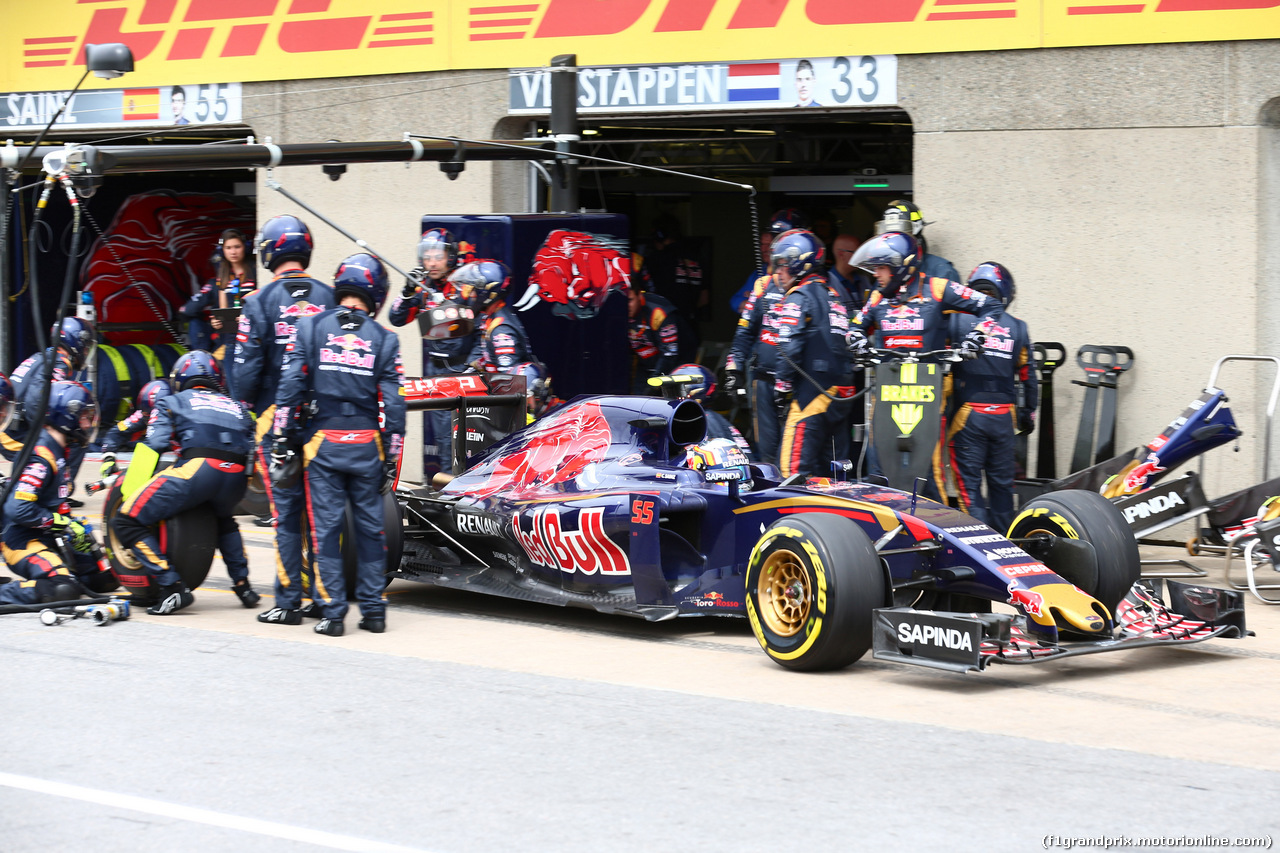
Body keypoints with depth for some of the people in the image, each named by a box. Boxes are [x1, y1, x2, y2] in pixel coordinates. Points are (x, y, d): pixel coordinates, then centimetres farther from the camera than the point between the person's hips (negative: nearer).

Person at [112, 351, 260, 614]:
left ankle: (172, 587, -10)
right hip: (238, 477, 5)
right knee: (223, 517, 40)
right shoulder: (237, 406, 34)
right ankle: (243, 584, 27)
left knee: (126, 522, 1)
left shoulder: (171, 402, 24)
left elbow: (155, 444, 9)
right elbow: (254, 444, 26)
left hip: (198, 465, -5)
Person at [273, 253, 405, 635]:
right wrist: (391, 456, 7)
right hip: (366, 445, 1)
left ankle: (332, 612, 0)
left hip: (322, 442, -1)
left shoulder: (311, 328, 1)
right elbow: (393, 403, 1)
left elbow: (290, 385, -4)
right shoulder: (383, 339, 2)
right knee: (370, 525, 10)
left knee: (326, 526, 2)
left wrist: (283, 437, 3)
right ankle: (373, 610, 12)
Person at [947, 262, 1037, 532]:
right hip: (1004, 416, 3)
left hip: (967, 414, -3)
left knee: (969, 481, -1)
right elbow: (1028, 378, 10)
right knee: (1002, 481, 14)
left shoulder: (958, 320, -4)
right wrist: (1029, 413, 22)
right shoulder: (1018, 329, 6)